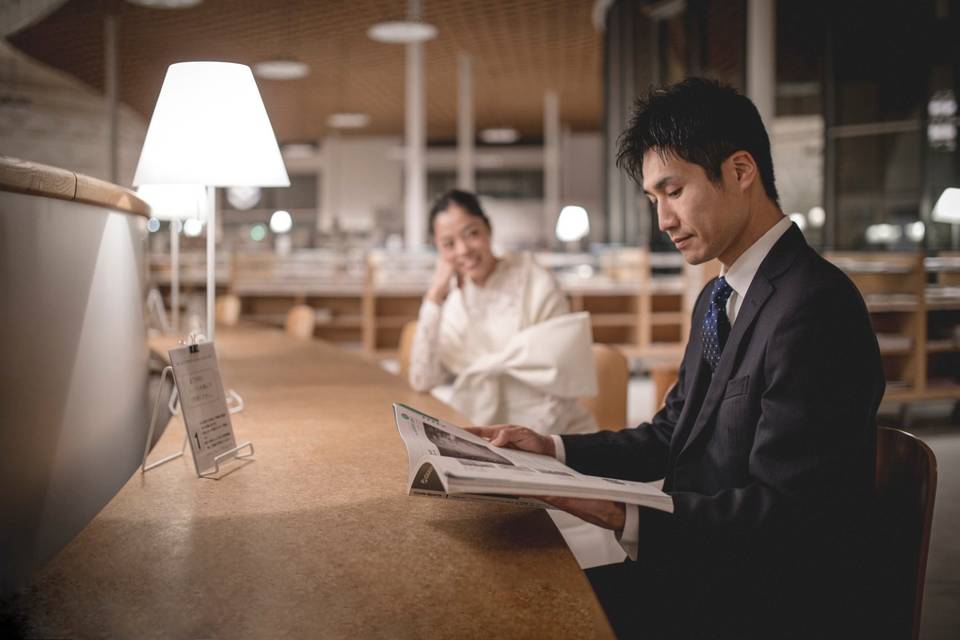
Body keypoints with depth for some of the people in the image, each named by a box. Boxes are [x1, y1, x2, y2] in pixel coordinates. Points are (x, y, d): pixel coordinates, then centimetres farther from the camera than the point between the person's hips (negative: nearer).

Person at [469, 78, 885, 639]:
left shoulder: (814, 308, -20)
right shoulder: (718, 298, 12)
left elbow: (782, 515, -23)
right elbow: (670, 436, 14)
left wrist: (625, 518, -29)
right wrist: (554, 449, 2)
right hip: (701, 567, 8)